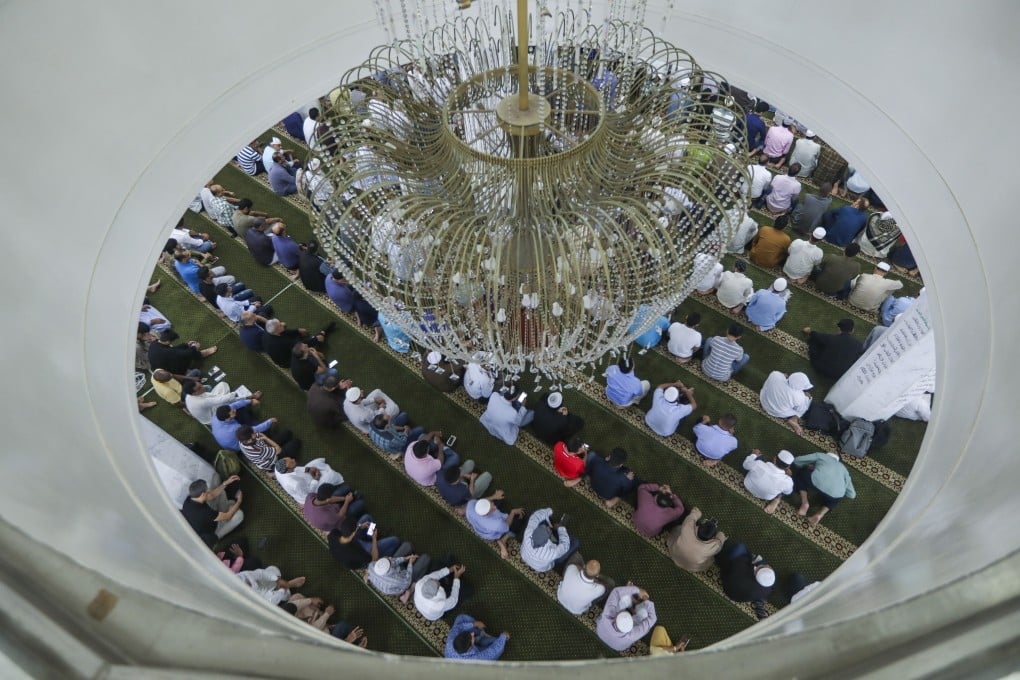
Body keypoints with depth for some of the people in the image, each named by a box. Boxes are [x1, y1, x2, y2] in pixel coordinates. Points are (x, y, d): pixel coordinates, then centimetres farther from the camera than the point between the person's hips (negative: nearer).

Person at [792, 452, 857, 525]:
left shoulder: (820, 455, 30)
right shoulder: (843, 468, 35)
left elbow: (796, 460, 31)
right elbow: (852, 495, 34)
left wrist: (806, 467, 50)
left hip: (816, 481, -2)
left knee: (800, 473, 29)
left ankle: (804, 503, 13)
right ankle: (820, 514, 11)